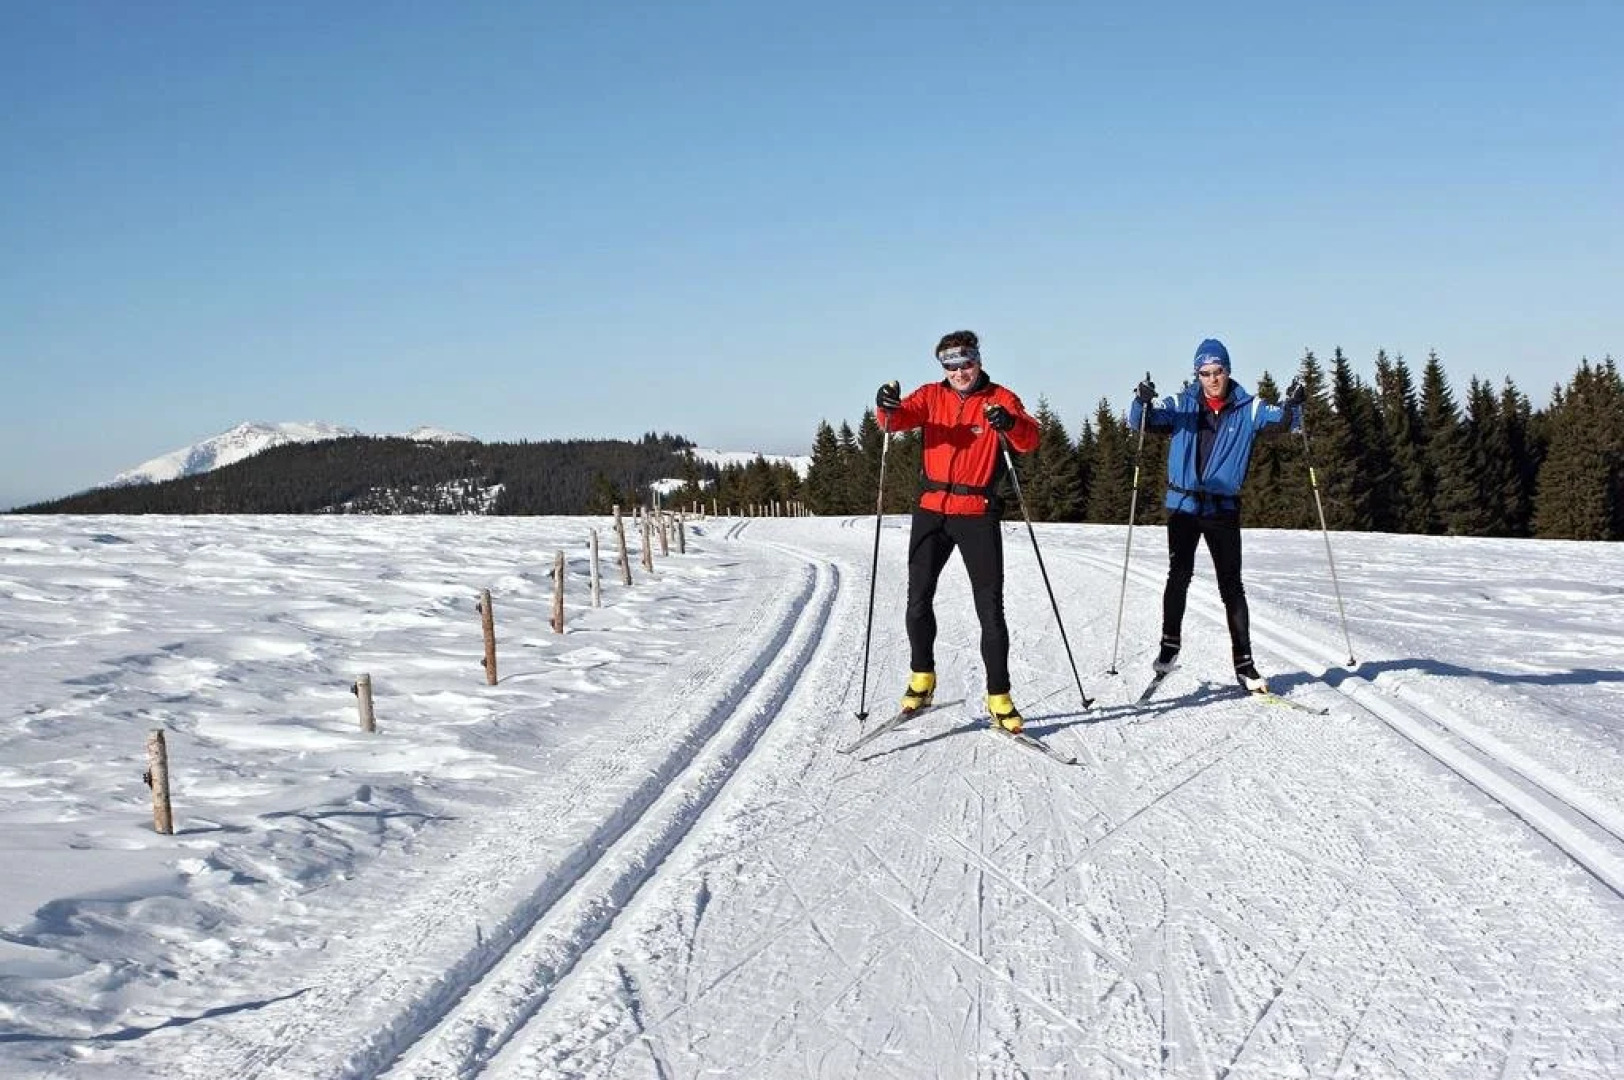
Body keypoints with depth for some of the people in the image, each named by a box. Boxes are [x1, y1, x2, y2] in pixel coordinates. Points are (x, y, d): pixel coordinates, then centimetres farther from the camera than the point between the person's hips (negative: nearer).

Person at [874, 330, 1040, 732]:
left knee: (991, 610, -1)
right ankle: (921, 679, 26)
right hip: (932, 512, 3)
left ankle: (999, 698, 6)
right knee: (918, 601, 6)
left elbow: (1030, 440, -14)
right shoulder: (932, 396, 7)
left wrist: (1009, 423, -36)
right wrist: (888, 408, -32)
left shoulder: (1000, 399, 0)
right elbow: (900, 418, -9)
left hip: (978, 515, -2)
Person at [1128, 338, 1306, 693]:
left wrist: (1293, 404, -26)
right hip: (1183, 504, 0)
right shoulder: (1182, 405, 4)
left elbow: (1282, 421, -5)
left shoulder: (1248, 409, 4)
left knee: (1232, 586, 2)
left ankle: (1244, 664, 5)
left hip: (1223, 508, 0)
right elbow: (1141, 421, -3)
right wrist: (1142, 402, -25)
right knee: (1179, 576, -7)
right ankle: (1169, 645, 9)